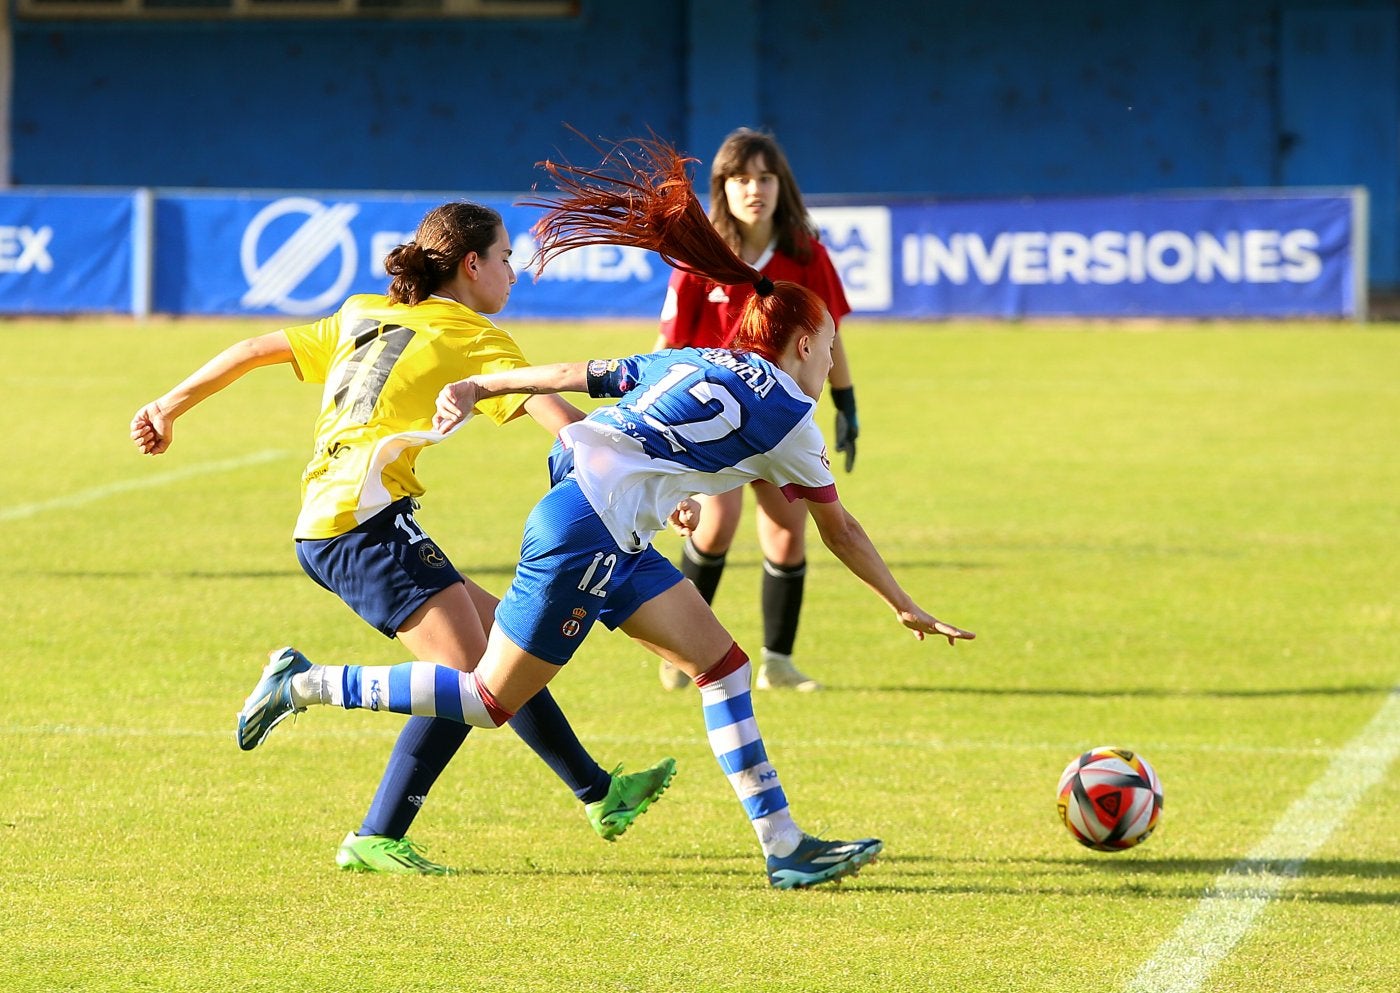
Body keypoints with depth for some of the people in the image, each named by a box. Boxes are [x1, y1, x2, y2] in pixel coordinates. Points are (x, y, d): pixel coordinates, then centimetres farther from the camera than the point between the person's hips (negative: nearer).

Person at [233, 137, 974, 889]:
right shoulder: (784, 413, 0)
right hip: (586, 533, -9)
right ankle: (306, 685, 5)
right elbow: (839, 530, 8)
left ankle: (783, 846, 1)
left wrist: (477, 387, 12)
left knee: (721, 663, 4)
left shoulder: (697, 362, 18)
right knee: (492, 700, 0)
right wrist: (906, 608, 19)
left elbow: (580, 373, 11)